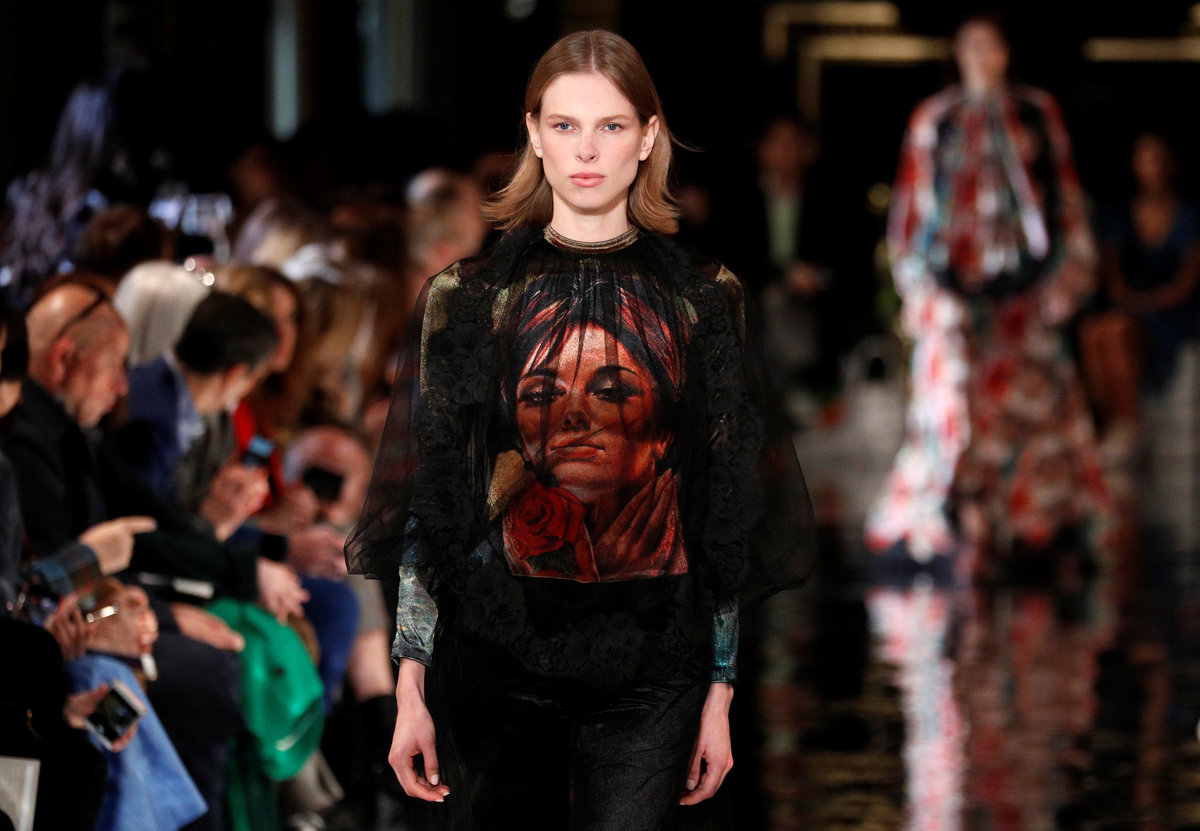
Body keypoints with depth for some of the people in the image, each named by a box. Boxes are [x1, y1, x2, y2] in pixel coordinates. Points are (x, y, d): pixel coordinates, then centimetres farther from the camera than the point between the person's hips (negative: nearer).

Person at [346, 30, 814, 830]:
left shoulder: (703, 300, 5)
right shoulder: (466, 298, 4)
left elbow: (727, 518, 7)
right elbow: (427, 508, 3)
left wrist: (721, 690, 3)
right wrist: (410, 688, -2)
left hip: (652, 668, 0)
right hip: (498, 652, 0)